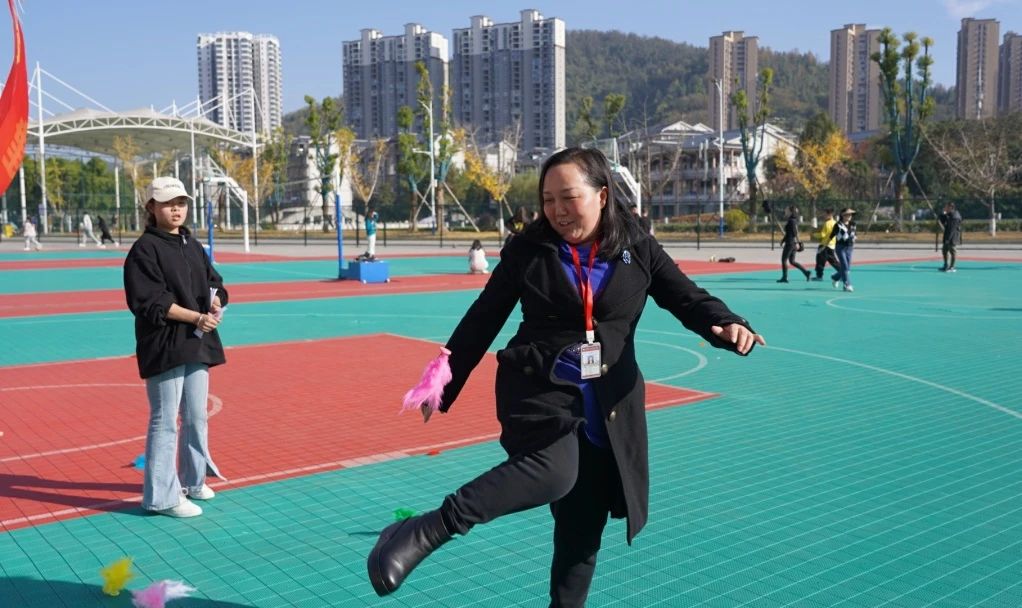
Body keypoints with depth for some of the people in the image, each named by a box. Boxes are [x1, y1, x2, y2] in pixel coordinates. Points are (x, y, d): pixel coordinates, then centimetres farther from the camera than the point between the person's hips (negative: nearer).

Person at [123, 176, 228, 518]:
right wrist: (197, 317, -21)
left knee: (196, 417, 17)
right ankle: (161, 497, 3)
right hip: (164, 346, -8)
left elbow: (214, 284, 17)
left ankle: (192, 480, 33)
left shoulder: (193, 246, 14)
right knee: (165, 422, -5)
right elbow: (150, 301, -17)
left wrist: (216, 302, -6)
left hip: (198, 344, 8)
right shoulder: (145, 249, -9)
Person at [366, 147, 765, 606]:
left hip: (609, 402, 3)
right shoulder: (527, 251, -2)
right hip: (539, 388, -3)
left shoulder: (638, 248, 2)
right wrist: (444, 379, 4)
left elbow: (686, 297, 2)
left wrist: (726, 325, -19)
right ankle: (422, 532, -30)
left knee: (583, 526, 10)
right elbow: (483, 318, 4)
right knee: (554, 472, -33)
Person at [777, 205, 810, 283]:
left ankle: (784, 277, 4)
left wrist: (797, 242, -26)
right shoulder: (793, 220, 15)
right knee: (792, 261, 11)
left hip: (790, 243, -9)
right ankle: (806, 272, 6)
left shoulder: (791, 221, -14)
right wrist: (783, 240, 26)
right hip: (793, 243, 9)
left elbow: (795, 232, -21)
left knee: (784, 259, 0)